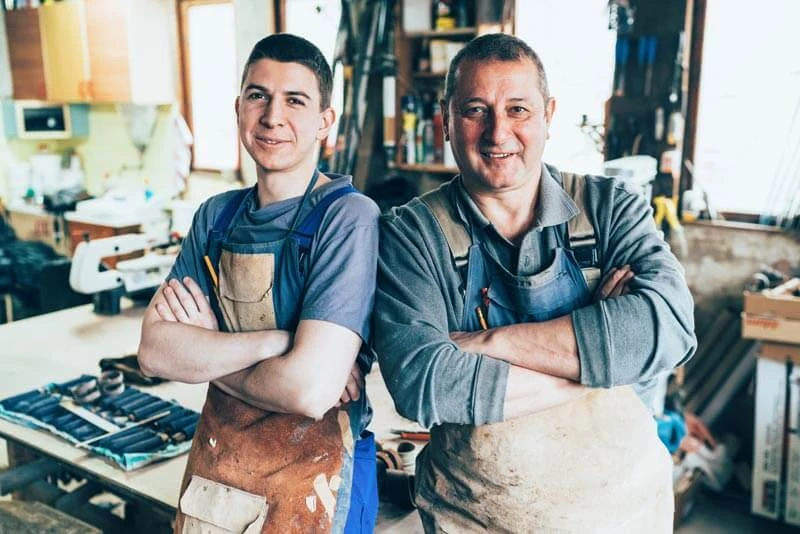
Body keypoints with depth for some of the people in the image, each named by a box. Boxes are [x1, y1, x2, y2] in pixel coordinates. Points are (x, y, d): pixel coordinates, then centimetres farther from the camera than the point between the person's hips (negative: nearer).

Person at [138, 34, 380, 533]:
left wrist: (204, 352, -10)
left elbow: (310, 389, -27)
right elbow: (154, 349, -8)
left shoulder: (349, 216, -18)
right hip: (214, 465, 6)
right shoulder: (216, 216, 1)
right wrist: (276, 341, -23)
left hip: (313, 480, -5)